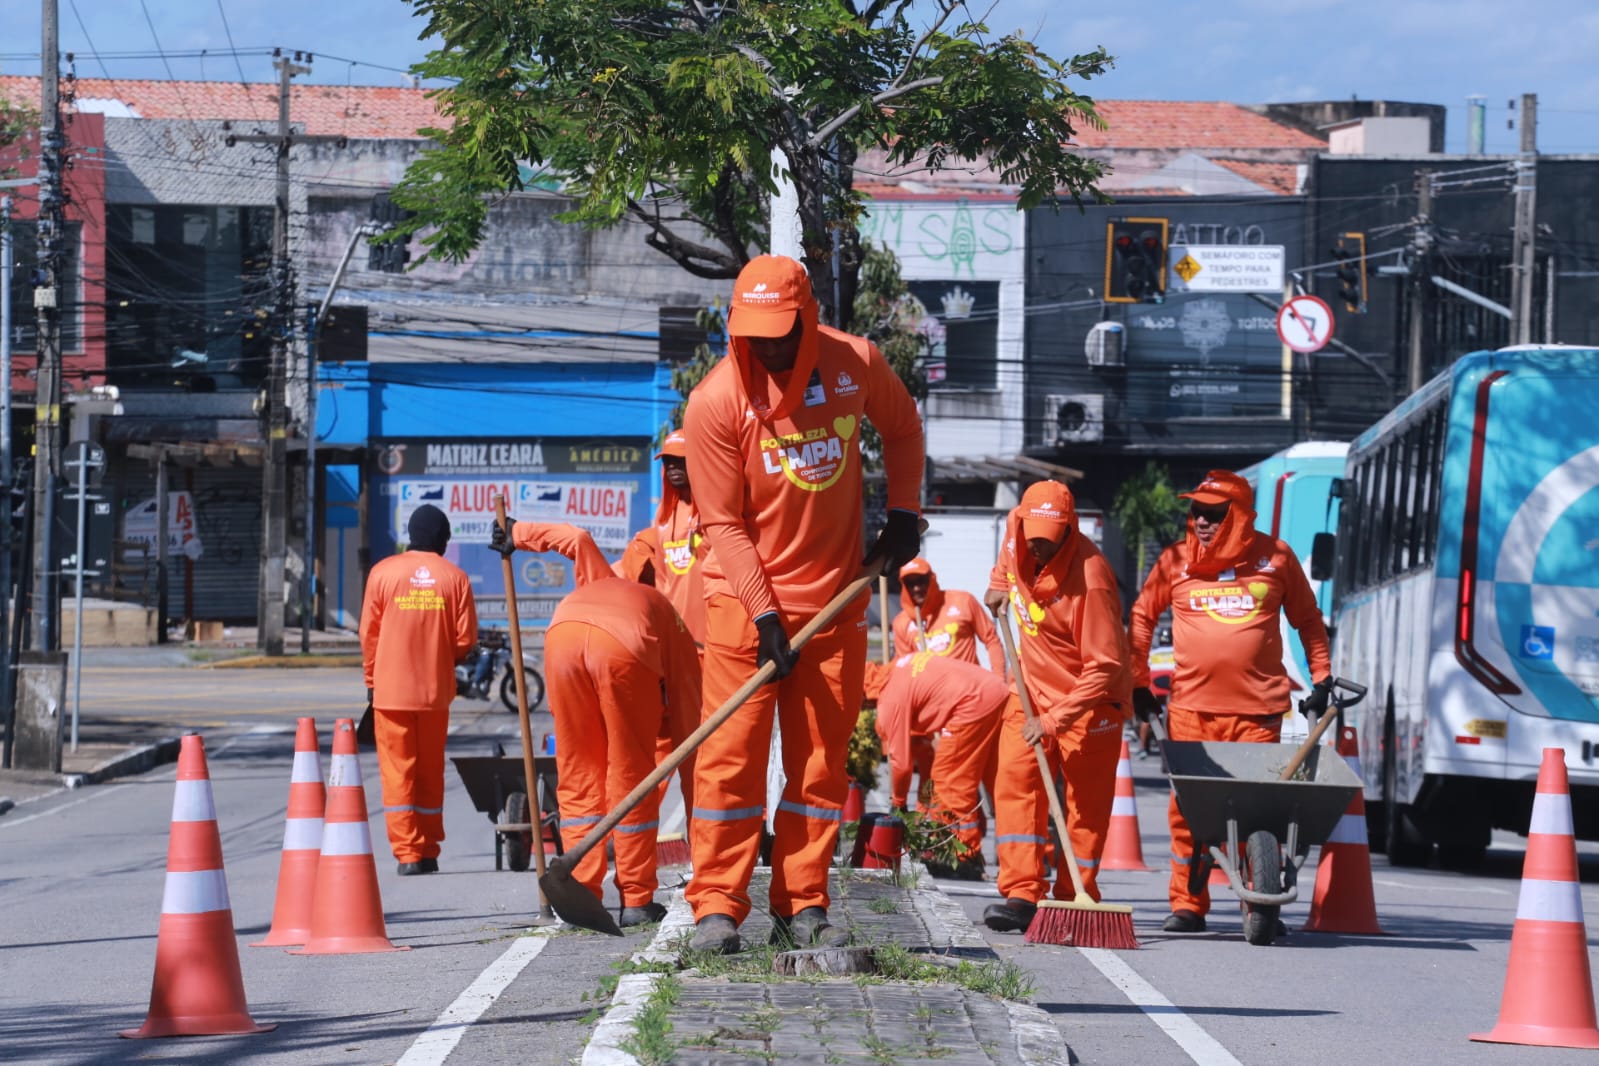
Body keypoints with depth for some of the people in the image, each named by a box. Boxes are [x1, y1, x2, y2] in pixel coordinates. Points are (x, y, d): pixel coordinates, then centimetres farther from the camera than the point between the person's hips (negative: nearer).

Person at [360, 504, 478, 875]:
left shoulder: (383, 573, -3)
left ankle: (407, 854, -6)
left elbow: (369, 634, -1)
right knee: (431, 773, 12)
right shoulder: (455, 577, -1)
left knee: (397, 773, 1)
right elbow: (466, 639, -2)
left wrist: (372, 679, 12)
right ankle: (428, 854, 14)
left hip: (391, 689, -1)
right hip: (435, 689, 1)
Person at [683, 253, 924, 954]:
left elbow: (901, 427, 18)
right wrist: (764, 614, -16)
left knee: (821, 758, 5)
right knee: (731, 754, -7)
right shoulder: (716, 400, -14)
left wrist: (903, 513, 7)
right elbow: (723, 523, -10)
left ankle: (802, 909, 10)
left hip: (835, 598, 4)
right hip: (745, 600, -3)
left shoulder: (855, 364, -4)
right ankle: (717, 909, -4)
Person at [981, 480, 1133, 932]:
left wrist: (1055, 720, -30)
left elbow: (1105, 666, -28)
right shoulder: (1017, 525, -10)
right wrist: (1000, 582, 10)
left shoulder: (1089, 580, -30)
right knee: (1015, 783, -7)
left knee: (1087, 804, 1)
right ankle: (1022, 896, -13)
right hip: (1031, 688, 6)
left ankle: (1074, 903, 10)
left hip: (1088, 698, -6)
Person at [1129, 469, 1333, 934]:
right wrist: (1138, 683, 14)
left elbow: (1308, 620, 17)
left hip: (1258, 709, -1)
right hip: (1190, 707, 1)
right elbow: (1141, 617, 17)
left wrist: (1322, 680, 13)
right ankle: (1187, 905, 9)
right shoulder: (1176, 561, 6)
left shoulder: (1275, 557, 5)